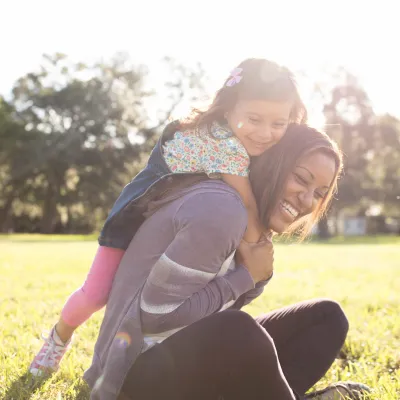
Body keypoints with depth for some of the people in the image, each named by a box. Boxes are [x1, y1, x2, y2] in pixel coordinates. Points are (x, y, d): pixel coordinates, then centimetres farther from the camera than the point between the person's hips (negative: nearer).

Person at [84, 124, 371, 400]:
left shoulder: (250, 219, 9)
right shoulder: (221, 207, -21)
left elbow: (219, 309, 9)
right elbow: (156, 315, -23)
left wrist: (259, 276, -7)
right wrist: (247, 276, -16)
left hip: (197, 357, 9)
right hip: (139, 368, -9)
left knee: (327, 316, 5)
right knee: (236, 329, -39)